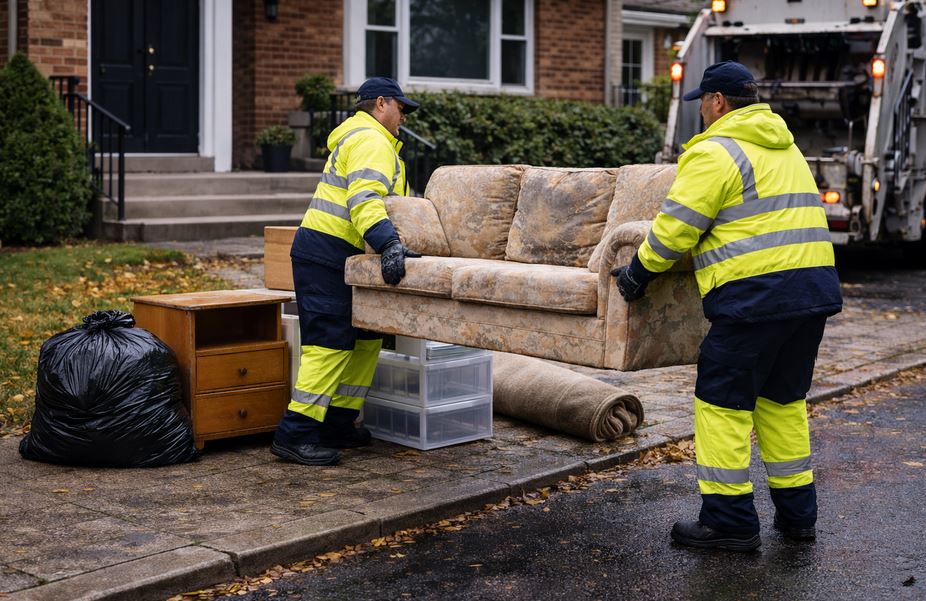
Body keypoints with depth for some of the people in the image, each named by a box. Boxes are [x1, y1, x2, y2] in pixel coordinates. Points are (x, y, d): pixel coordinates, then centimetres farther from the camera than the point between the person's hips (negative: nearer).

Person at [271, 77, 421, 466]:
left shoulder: (358, 137, 26)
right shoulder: (371, 141, -10)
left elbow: (393, 199, 34)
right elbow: (365, 200, -27)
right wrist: (390, 244, -38)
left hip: (340, 258, 11)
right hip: (326, 253, -11)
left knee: (366, 338, 11)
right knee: (330, 343, -14)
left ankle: (337, 424, 14)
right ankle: (294, 434, -15)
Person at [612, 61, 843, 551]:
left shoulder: (716, 153, -8)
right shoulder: (785, 147, 21)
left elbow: (674, 230, -9)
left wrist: (637, 274, 6)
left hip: (756, 294, -9)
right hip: (814, 288, 9)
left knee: (723, 404, 0)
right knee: (784, 400, 18)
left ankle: (729, 520, 3)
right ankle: (797, 513, 24)